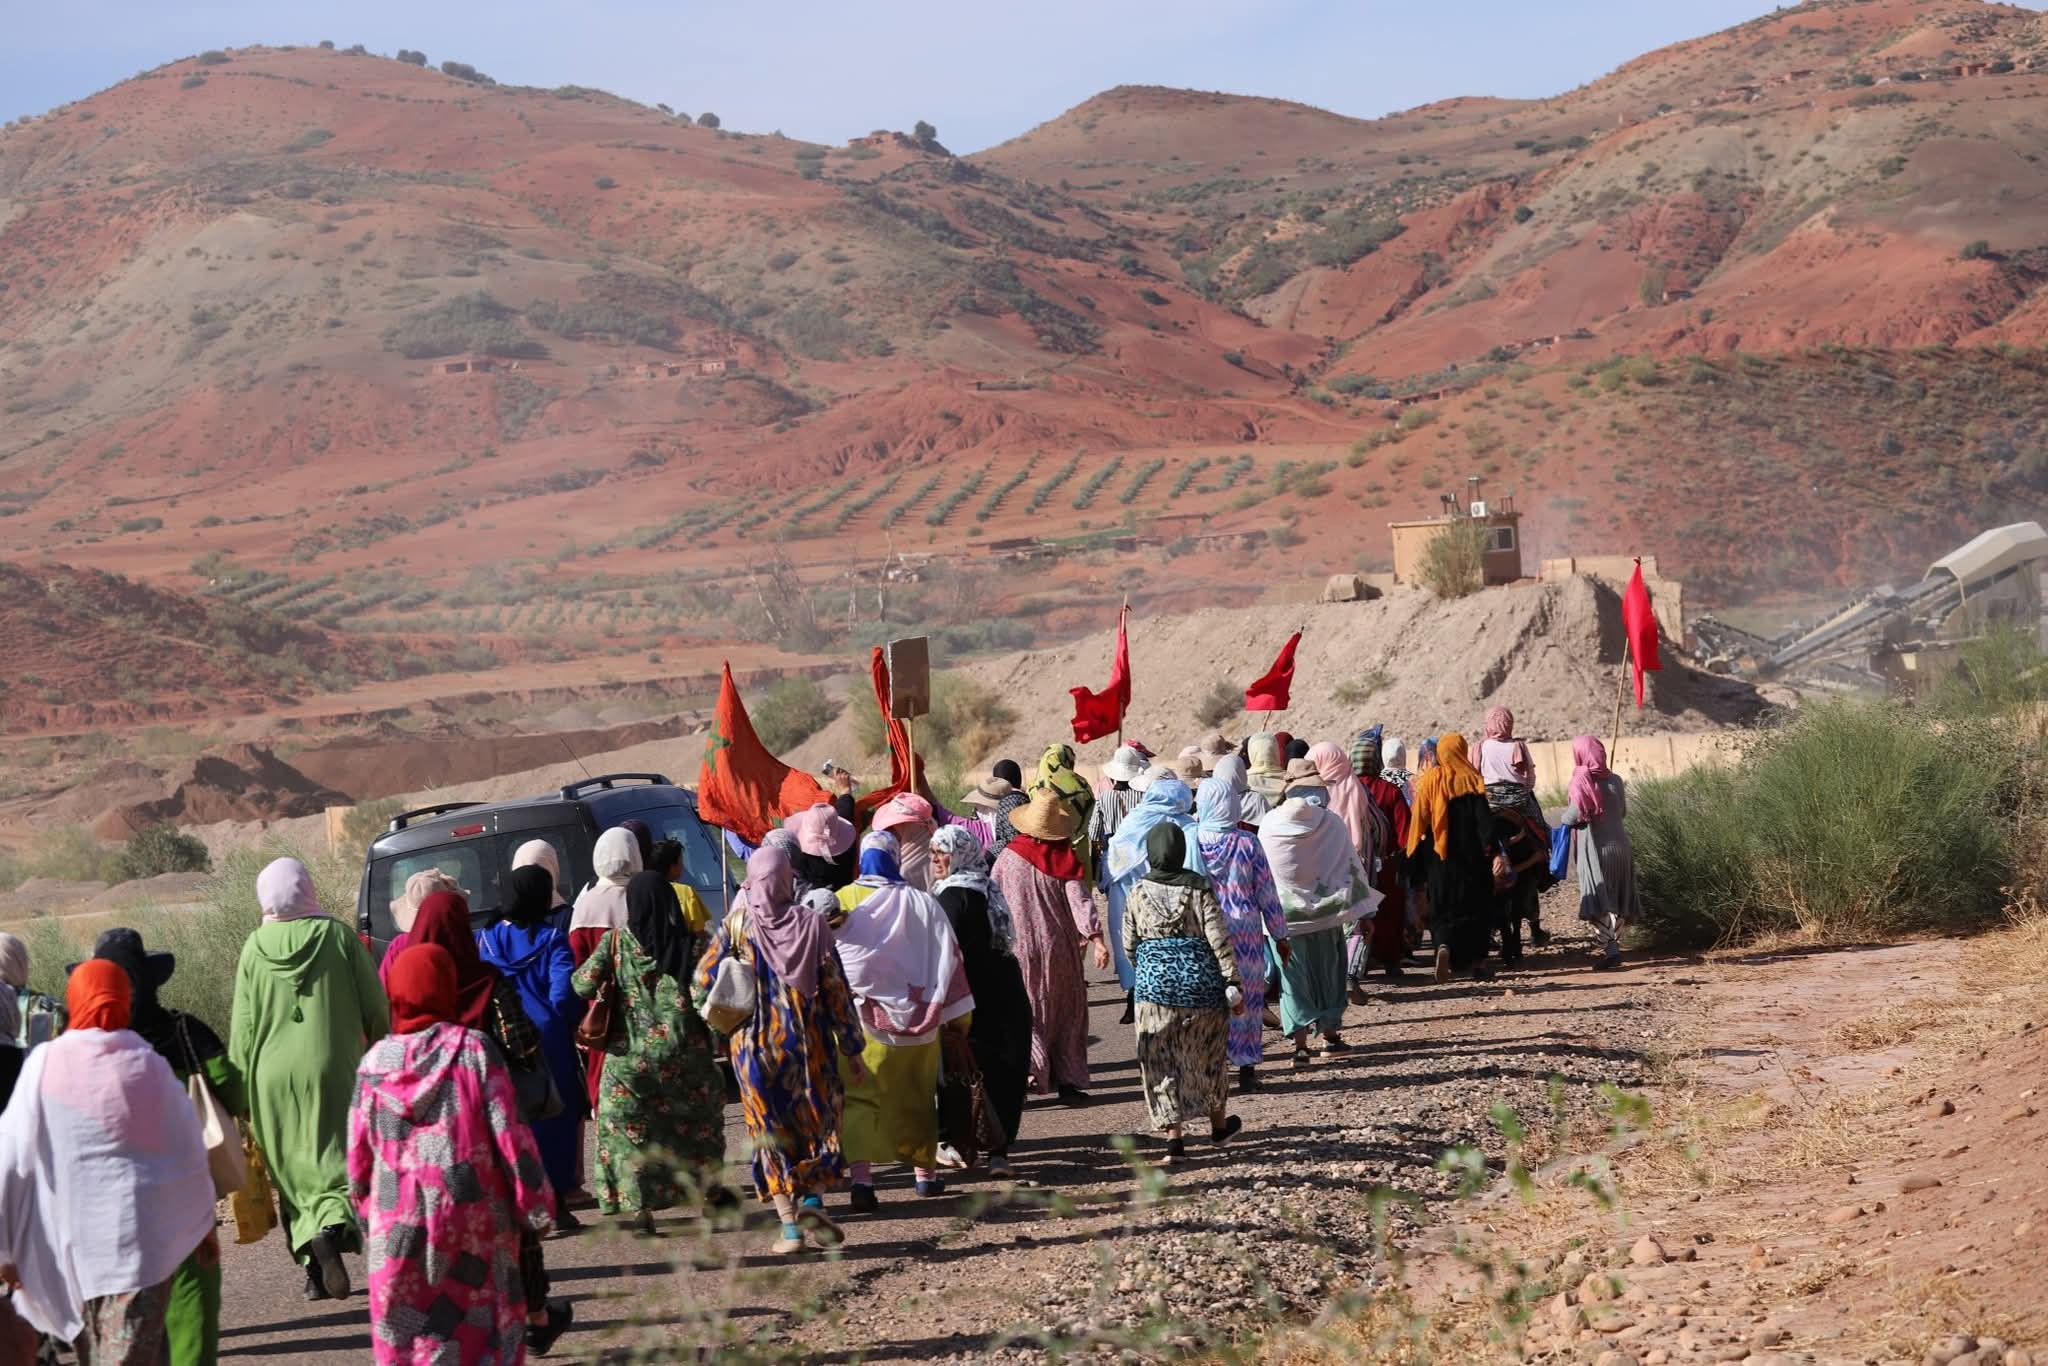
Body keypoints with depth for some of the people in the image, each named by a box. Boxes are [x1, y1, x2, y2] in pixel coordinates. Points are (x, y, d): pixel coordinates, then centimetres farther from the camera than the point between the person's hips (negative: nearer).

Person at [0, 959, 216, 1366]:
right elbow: (189, 1153, 4)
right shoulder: (147, 1065, -2)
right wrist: (203, 1225, 19)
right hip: (142, 1235, -1)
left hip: (74, 1239, 1)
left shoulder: (45, 1065, -5)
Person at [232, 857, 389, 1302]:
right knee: (337, 1159, 1)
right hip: (332, 1070, -2)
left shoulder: (255, 948, 1)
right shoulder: (339, 936, -3)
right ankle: (332, 1227, -28)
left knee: (293, 1171, 9)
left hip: (273, 1079, 2)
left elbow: (242, 1028, 3)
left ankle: (315, 1271, 4)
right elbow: (376, 1009, 0)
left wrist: (241, 1085, 10)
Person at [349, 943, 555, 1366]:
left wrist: (369, 1212, 20)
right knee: (480, 1331, 8)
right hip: (472, 1219, -2)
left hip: (398, 1224, 2)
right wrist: (536, 1209, 1)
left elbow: (358, 1156, 5)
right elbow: (510, 1136, -8)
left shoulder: (375, 1062, -1)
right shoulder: (473, 1050, -8)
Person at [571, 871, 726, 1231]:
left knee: (626, 1127, 5)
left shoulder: (616, 941, -6)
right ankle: (709, 1192, 32)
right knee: (700, 1120, 21)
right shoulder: (691, 943, -3)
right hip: (684, 1049, 2)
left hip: (631, 1053, -2)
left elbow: (584, 985, -10)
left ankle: (637, 1205, -6)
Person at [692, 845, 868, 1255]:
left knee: (771, 1131, 8)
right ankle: (813, 1199, -7)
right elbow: (836, 990, -3)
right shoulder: (812, 923, -4)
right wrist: (853, 1050, 3)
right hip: (809, 1043, 0)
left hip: (754, 1044, 0)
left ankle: (790, 1227, 3)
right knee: (819, 1121, 15)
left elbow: (701, 985, -4)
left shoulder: (735, 926, -4)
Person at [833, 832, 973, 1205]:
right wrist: (958, 1016, 6)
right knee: (915, 1096, 18)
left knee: (860, 1096, -4)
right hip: (914, 1016, 2)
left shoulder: (843, 900, -4)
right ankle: (925, 1170, 31)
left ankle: (862, 1176, -22)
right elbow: (948, 959, 0)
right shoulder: (923, 905, -1)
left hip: (861, 1015, -2)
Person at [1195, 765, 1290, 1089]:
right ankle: (1246, 1067, 13)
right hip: (1245, 934, 0)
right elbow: (1266, 893, -3)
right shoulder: (1247, 844, -8)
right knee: (1247, 996, 9)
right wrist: (1279, 936, 6)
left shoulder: (1191, 841, -7)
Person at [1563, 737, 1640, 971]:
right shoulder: (1615, 780, 3)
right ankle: (1614, 946, 16)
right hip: (1620, 845, 5)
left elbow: (1574, 816, -16)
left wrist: (1565, 817, 5)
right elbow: (1623, 812, 13)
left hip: (1594, 849, -5)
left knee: (1598, 905, -6)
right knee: (1617, 902, 13)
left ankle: (1610, 949, -17)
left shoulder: (1582, 781, -12)